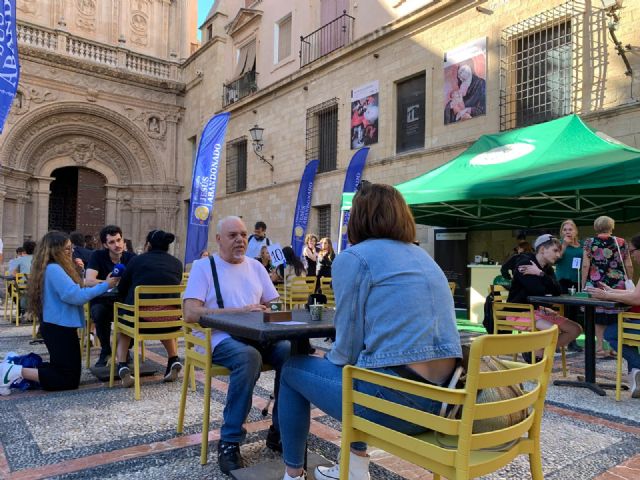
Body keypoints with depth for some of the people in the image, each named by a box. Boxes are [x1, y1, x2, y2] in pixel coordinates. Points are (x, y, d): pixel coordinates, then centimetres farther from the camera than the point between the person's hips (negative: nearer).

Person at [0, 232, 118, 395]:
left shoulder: (54, 268, 12)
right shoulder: (54, 269, -19)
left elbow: (69, 293, 16)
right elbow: (75, 296, -25)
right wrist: (105, 285, -20)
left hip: (58, 327, 11)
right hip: (60, 328, -10)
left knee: (61, 370, 23)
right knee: (70, 380, -4)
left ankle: (15, 366, 15)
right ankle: (17, 372, -6)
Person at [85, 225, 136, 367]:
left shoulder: (131, 257, -4)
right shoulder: (98, 256, -9)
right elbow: (88, 281, -22)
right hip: (102, 300, -1)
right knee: (99, 312, -35)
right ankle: (105, 350, -8)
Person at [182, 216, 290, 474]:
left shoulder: (255, 266, 18)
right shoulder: (203, 266, 1)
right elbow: (191, 313, -12)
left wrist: (267, 311, -10)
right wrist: (241, 311, -18)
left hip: (258, 336, 5)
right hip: (221, 339, -5)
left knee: (291, 352, -24)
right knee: (248, 356, -37)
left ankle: (280, 431, -5)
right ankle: (229, 441, -20)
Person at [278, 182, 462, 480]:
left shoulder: (353, 257, -5)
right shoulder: (424, 258, 17)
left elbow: (347, 348, -5)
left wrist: (327, 361, 18)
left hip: (395, 398, -7)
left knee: (293, 370, 17)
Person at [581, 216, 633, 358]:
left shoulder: (589, 242, 0)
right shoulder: (621, 242, 5)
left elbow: (585, 266, -6)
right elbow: (629, 266, 5)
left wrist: (583, 286, -1)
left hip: (596, 286, -1)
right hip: (617, 285, 1)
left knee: (598, 316, 5)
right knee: (616, 317, 9)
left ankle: (600, 347, 5)